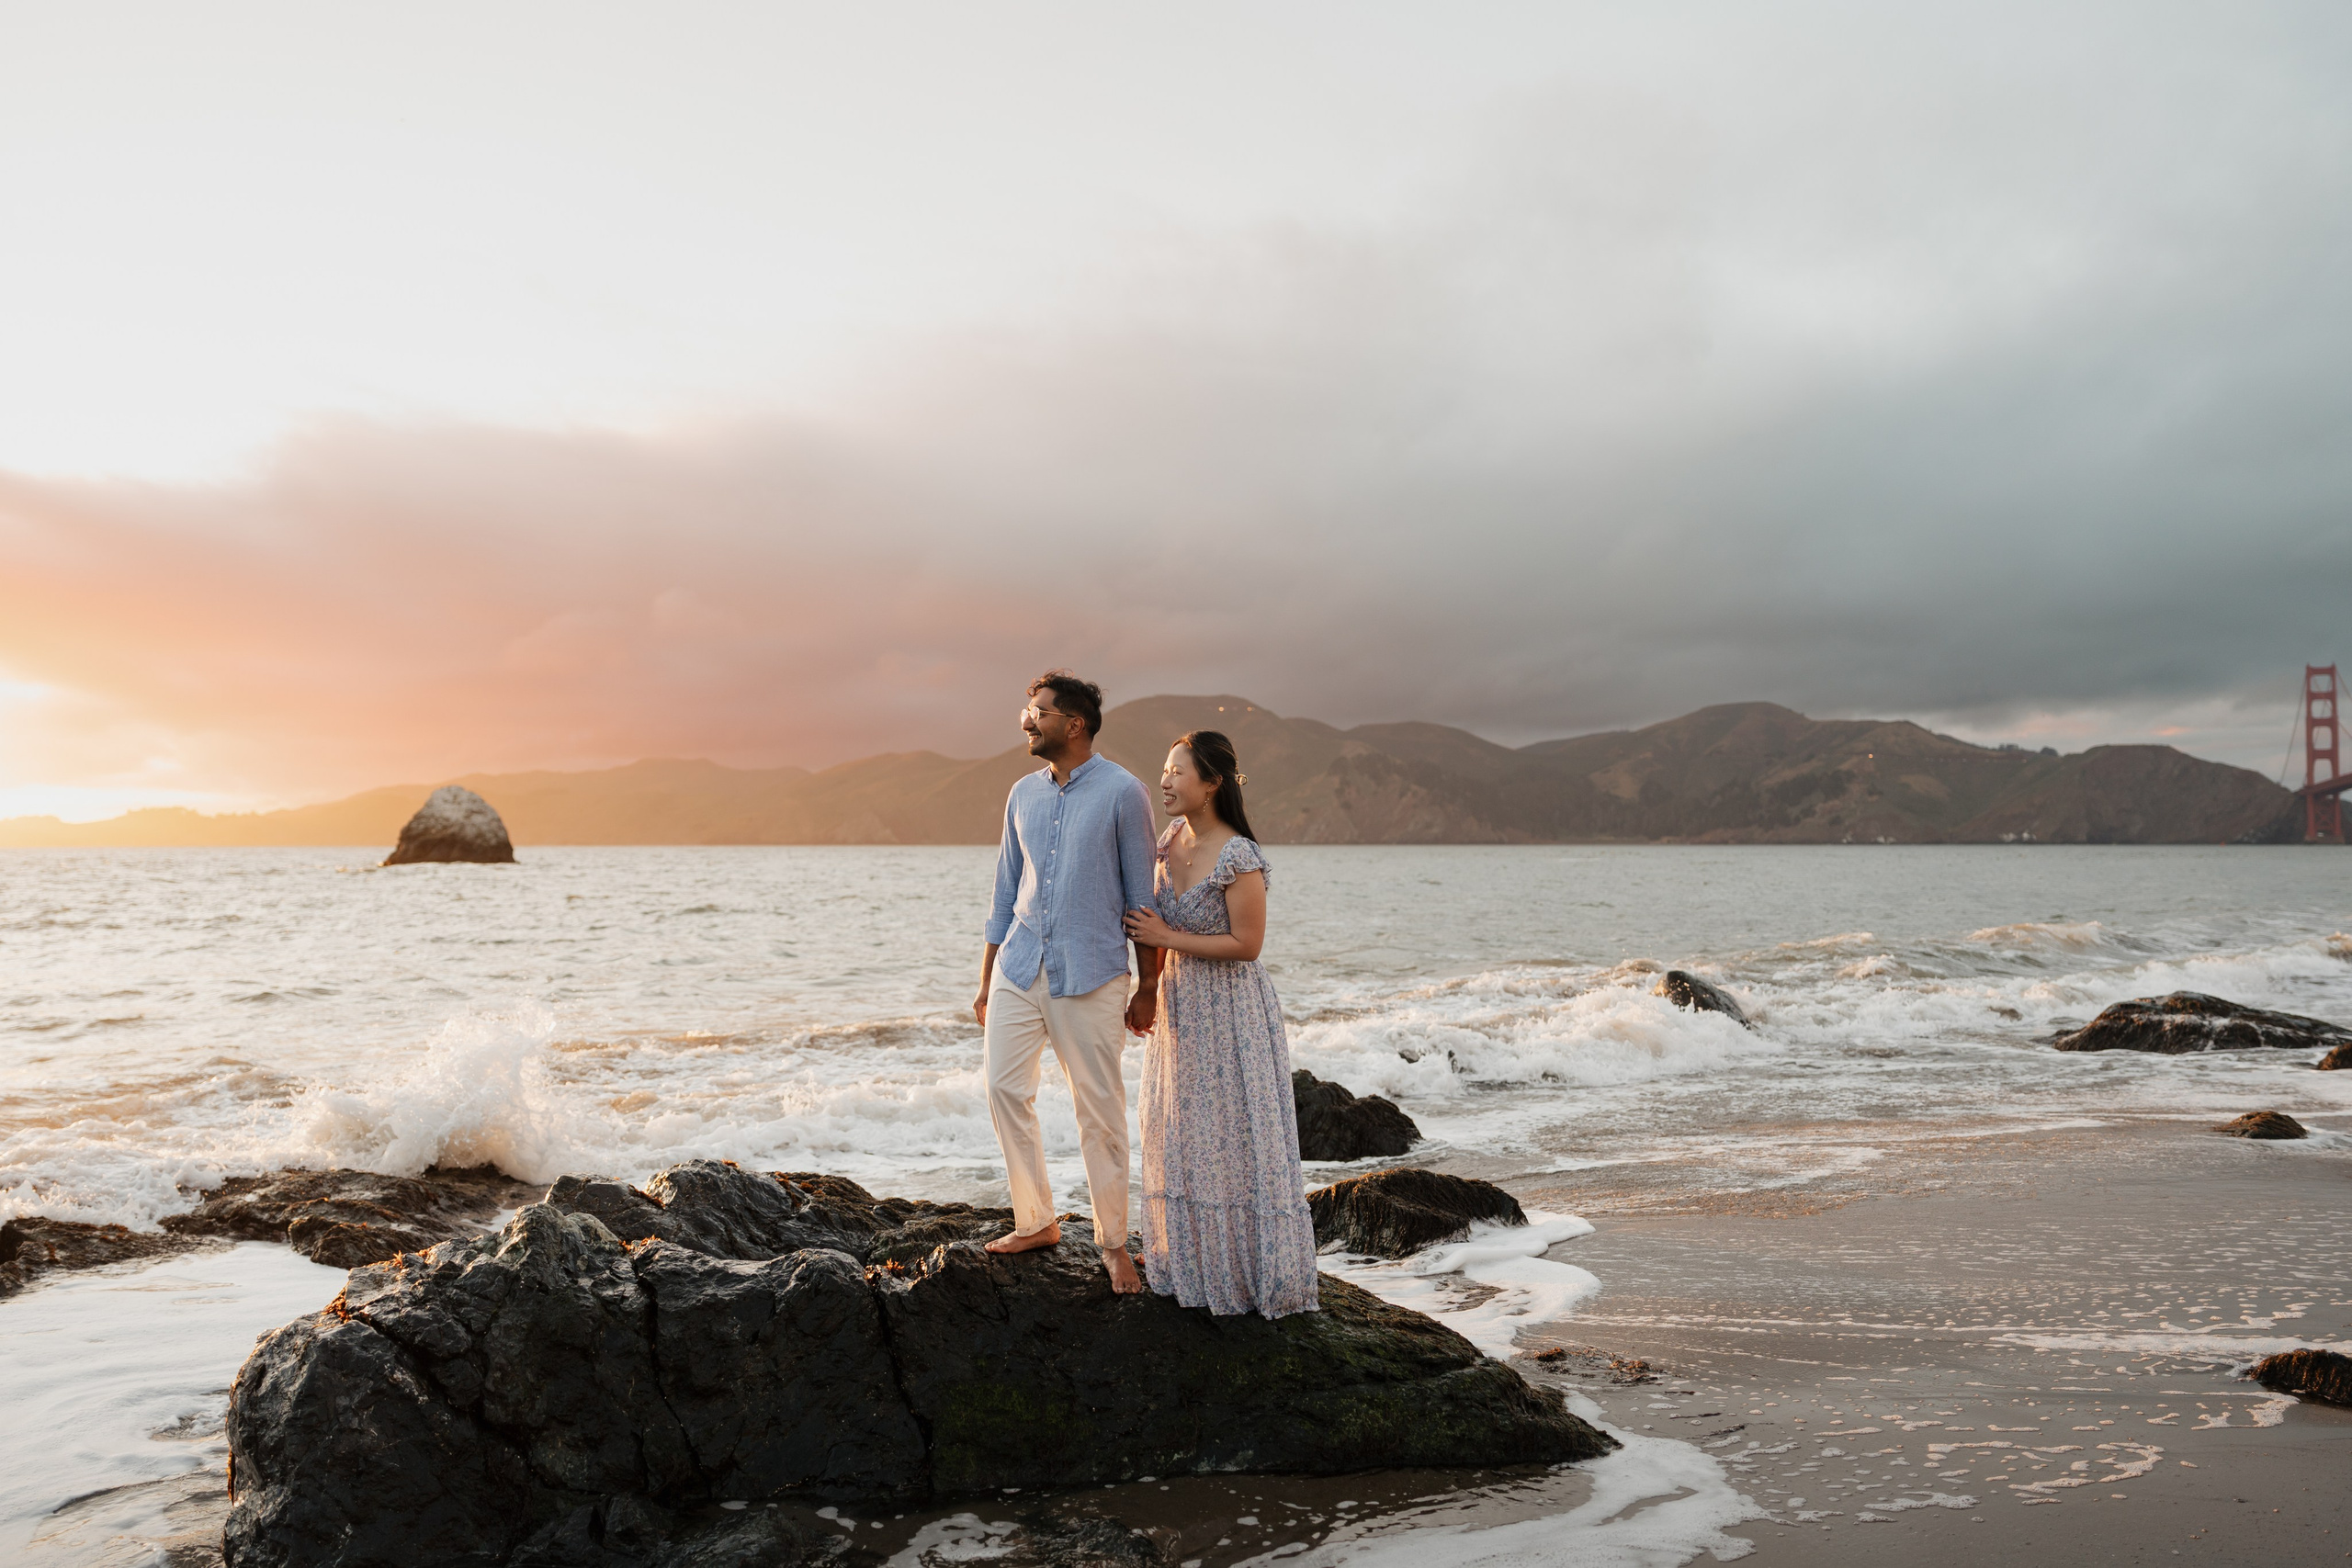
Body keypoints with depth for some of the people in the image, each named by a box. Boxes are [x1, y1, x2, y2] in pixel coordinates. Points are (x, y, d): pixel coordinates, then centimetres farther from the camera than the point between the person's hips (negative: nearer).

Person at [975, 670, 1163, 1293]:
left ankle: (1113, 1243, 14)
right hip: (1019, 970, 5)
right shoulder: (1023, 795, 11)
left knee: (1100, 1112, 1)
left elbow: (1142, 895, -3)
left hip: (1089, 977, -5)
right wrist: (985, 981, 15)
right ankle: (1036, 1221, 19)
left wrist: (1147, 988, -3)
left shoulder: (1122, 792, -5)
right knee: (1005, 1090, 2)